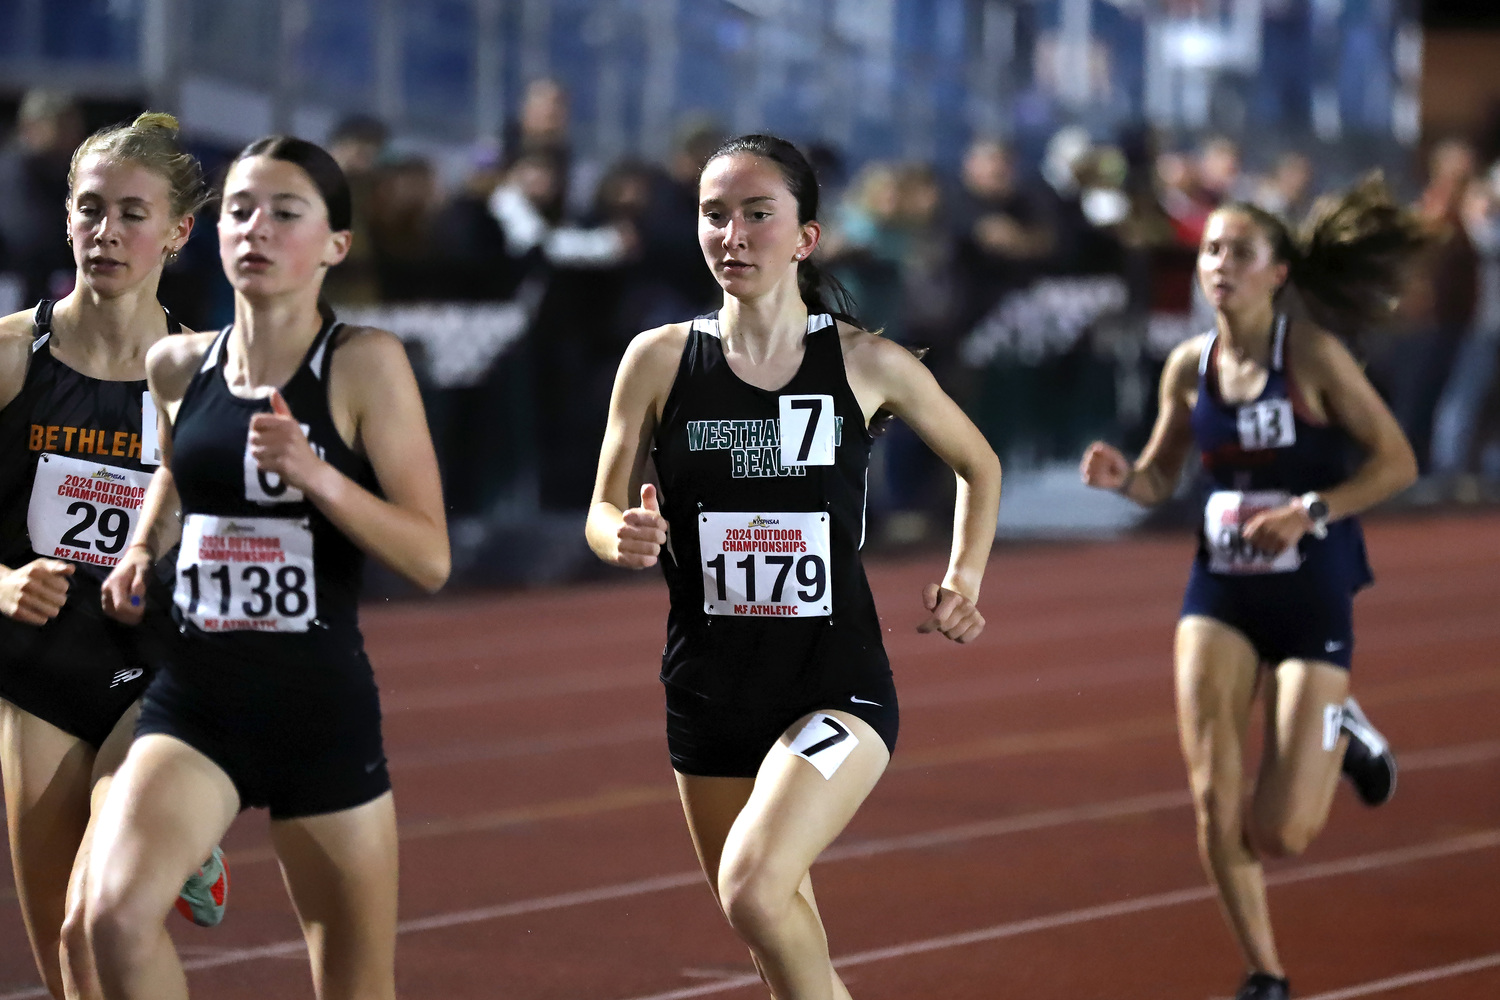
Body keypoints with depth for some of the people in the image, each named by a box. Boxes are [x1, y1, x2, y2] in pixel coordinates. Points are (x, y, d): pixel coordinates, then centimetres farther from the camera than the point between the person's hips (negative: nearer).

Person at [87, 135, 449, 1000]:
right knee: (118, 910, -24)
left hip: (323, 708, -3)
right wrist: (141, 556, 10)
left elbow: (431, 559, -11)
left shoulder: (364, 364, -7)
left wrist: (315, 474, -24)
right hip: (195, 700, 3)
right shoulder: (177, 367, 6)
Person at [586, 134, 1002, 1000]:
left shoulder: (868, 365, -4)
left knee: (752, 886, -27)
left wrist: (965, 585, 1)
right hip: (709, 692, 3)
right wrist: (625, 538, -17)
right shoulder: (660, 359, -1)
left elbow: (979, 466, 13)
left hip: (839, 684, -3)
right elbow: (603, 512, 5)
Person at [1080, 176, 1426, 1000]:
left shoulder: (1312, 353, -11)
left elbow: (1397, 462, -9)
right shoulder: (1189, 365, 1)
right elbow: (1159, 480, 14)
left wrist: (1311, 512, -21)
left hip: (1312, 599, -4)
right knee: (1212, 796, -12)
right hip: (1220, 593, 4)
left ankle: (1341, 734, 27)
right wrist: (1120, 476, -9)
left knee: (1277, 834, -7)